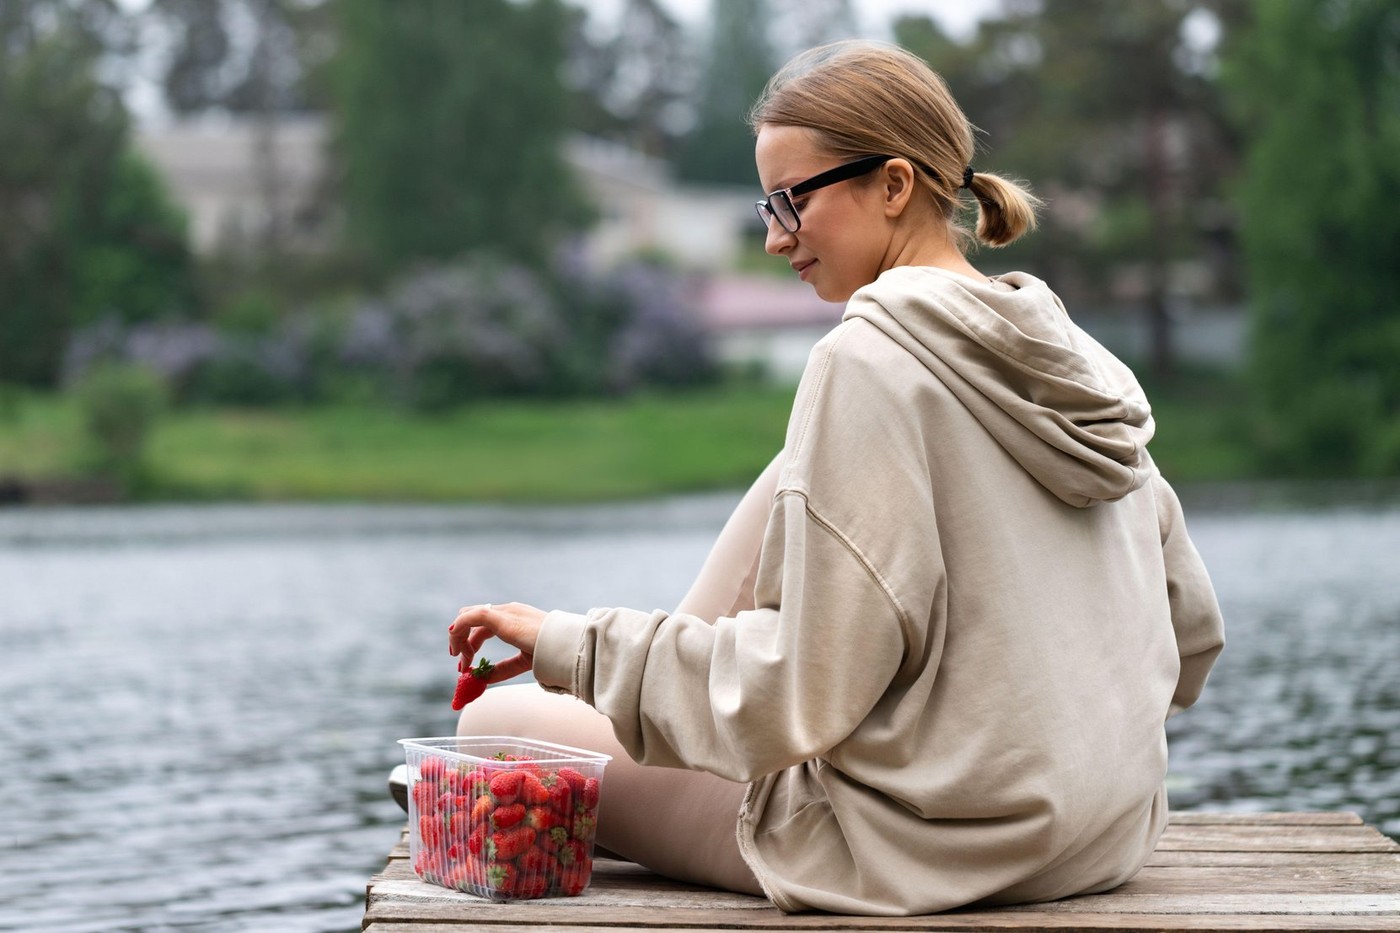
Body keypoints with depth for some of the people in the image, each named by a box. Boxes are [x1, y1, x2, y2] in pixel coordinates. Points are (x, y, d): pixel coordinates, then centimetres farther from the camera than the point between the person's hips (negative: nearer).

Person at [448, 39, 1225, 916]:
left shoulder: (870, 360, -16)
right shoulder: (1078, 361, 7)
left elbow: (801, 692, -20)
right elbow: (1191, 636, 12)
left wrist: (568, 646, -9)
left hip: (920, 844, -8)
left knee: (493, 724, -1)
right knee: (792, 485, 19)